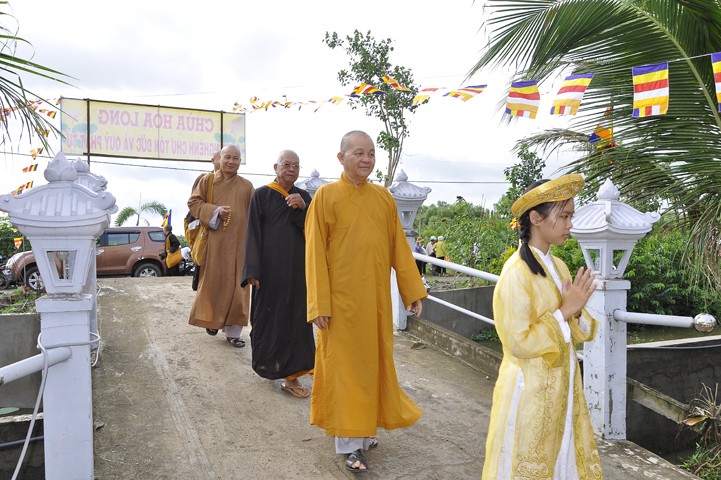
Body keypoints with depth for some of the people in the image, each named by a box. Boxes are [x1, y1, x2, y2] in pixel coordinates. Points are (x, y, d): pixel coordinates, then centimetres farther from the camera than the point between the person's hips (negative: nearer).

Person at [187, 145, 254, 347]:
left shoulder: (246, 186, 10)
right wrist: (215, 211, -13)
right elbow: (193, 202, 3)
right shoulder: (207, 180, 7)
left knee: (236, 285, 0)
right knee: (213, 282, 4)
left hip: (238, 242, 1)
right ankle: (212, 321, 27)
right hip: (214, 241, -1)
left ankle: (233, 331, 8)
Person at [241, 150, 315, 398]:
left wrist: (302, 208, -14)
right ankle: (265, 363, 29)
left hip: (297, 269, 3)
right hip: (270, 268, -3)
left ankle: (291, 376, 12)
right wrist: (253, 270, -12)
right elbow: (253, 234, -5)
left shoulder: (303, 197, 9)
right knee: (268, 315, 6)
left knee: (295, 317, 3)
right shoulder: (261, 195, -1)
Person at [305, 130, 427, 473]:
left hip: (377, 298, 5)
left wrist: (413, 290, 6)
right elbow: (315, 252, -8)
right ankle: (351, 444, 16)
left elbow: (399, 246, 9)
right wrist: (319, 305, -13)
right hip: (342, 299, -4)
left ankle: (365, 427, 34)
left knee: (373, 361, 14)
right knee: (345, 365, 4)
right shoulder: (326, 196, -6)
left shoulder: (383, 197, 7)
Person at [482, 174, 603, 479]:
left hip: (561, 387, 8)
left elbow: (572, 332, 11)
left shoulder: (557, 267, 6)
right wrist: (565, 311, -19)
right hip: (530, 389, -7)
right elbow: (519, 343, -21)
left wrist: (576, 313, -11)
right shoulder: (516, 274, -19)